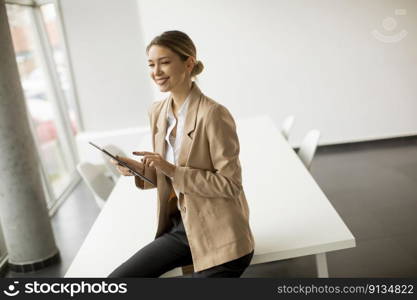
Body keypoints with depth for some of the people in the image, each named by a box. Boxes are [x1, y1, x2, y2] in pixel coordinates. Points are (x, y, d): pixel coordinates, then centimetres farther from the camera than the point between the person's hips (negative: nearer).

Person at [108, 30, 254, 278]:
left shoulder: (213, 114, -19)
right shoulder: (158, 112, 4)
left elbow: (230, 184, -19)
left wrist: (173, 170, -24)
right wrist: (140, 170, -6)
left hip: (219, 236, -7)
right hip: (180, 227, 7)